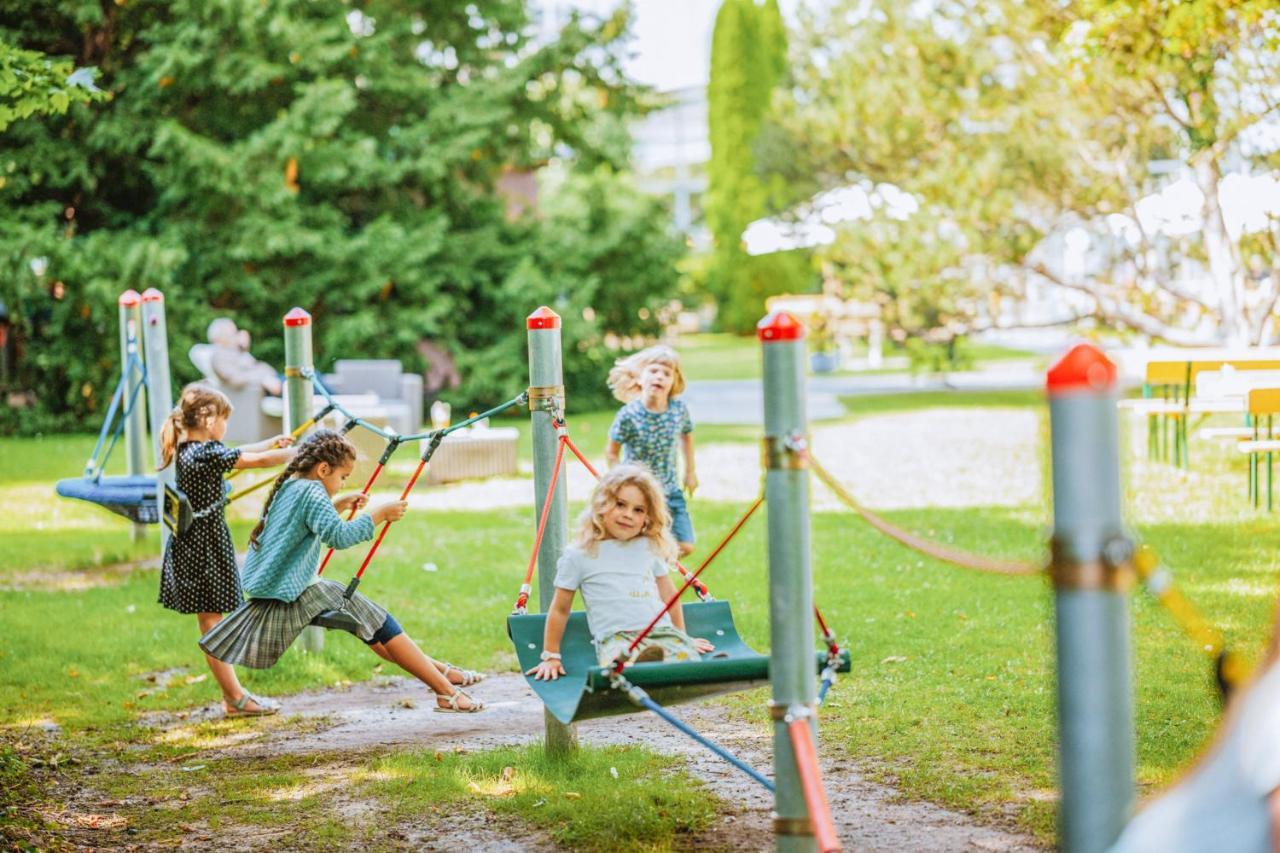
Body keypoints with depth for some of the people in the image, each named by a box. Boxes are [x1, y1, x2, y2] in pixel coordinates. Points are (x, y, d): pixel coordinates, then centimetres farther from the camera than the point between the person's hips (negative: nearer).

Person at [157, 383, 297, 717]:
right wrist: (299, 453, -6)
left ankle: (233, 693, 18)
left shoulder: (186, 450, 8)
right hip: (207, 547, -9)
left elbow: (238, 454, 21)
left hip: (190, 546, 9)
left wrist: (273, 442, 22)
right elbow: (256, 461, -17)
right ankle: (235, 698, 4)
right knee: (213, 623, -2)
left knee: (213, 624, 12)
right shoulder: (208, 453, -19)